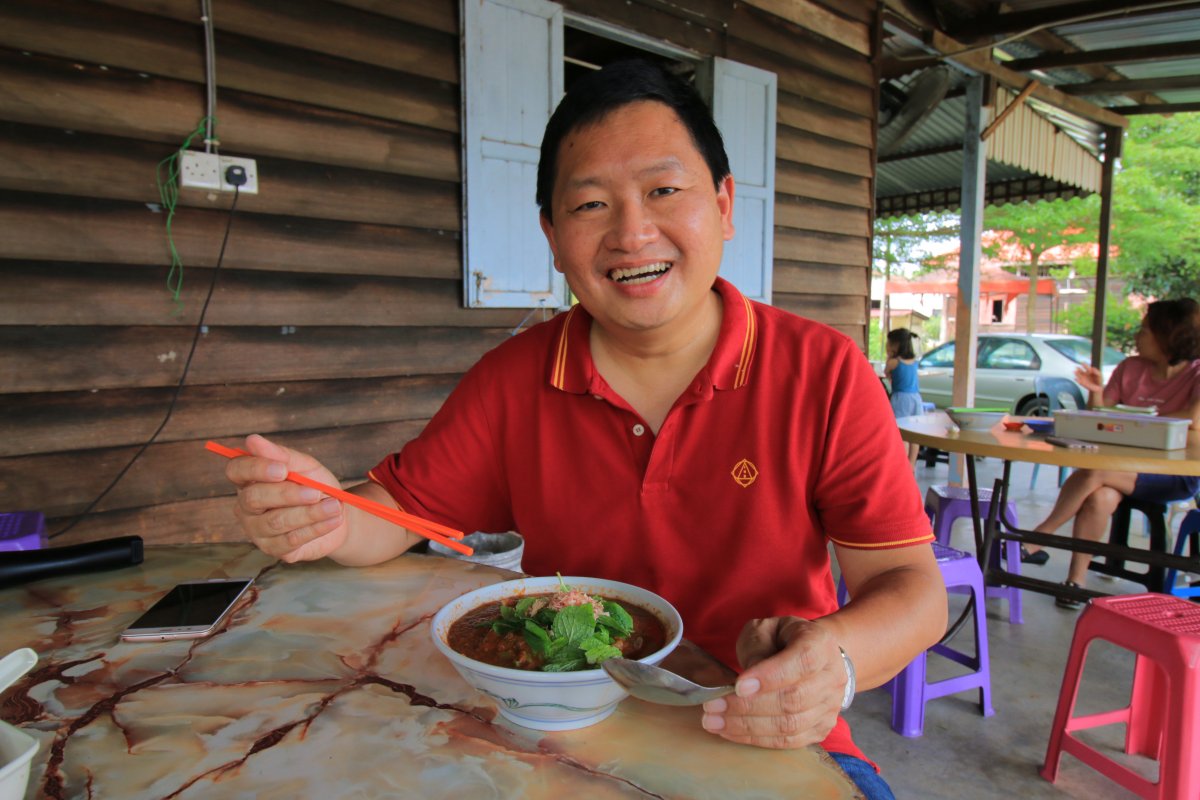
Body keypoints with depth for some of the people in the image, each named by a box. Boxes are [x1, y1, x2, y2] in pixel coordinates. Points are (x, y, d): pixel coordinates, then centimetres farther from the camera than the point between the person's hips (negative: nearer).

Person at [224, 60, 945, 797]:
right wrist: (330, 519, -21)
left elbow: (911, 585, -10)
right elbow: (397, 512, 2)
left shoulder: (824, 375, -10)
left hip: (764, 740, 0)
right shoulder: (512, 381, -4)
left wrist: (836, 657, -32)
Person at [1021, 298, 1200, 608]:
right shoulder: (1131, 368, 9)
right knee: (1100, 496, -31)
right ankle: (1077, 579, -23)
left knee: (1094, 471, -31)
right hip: (1127, 465, 4)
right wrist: (1096, 393, -10)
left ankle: (1037, 541, -18)